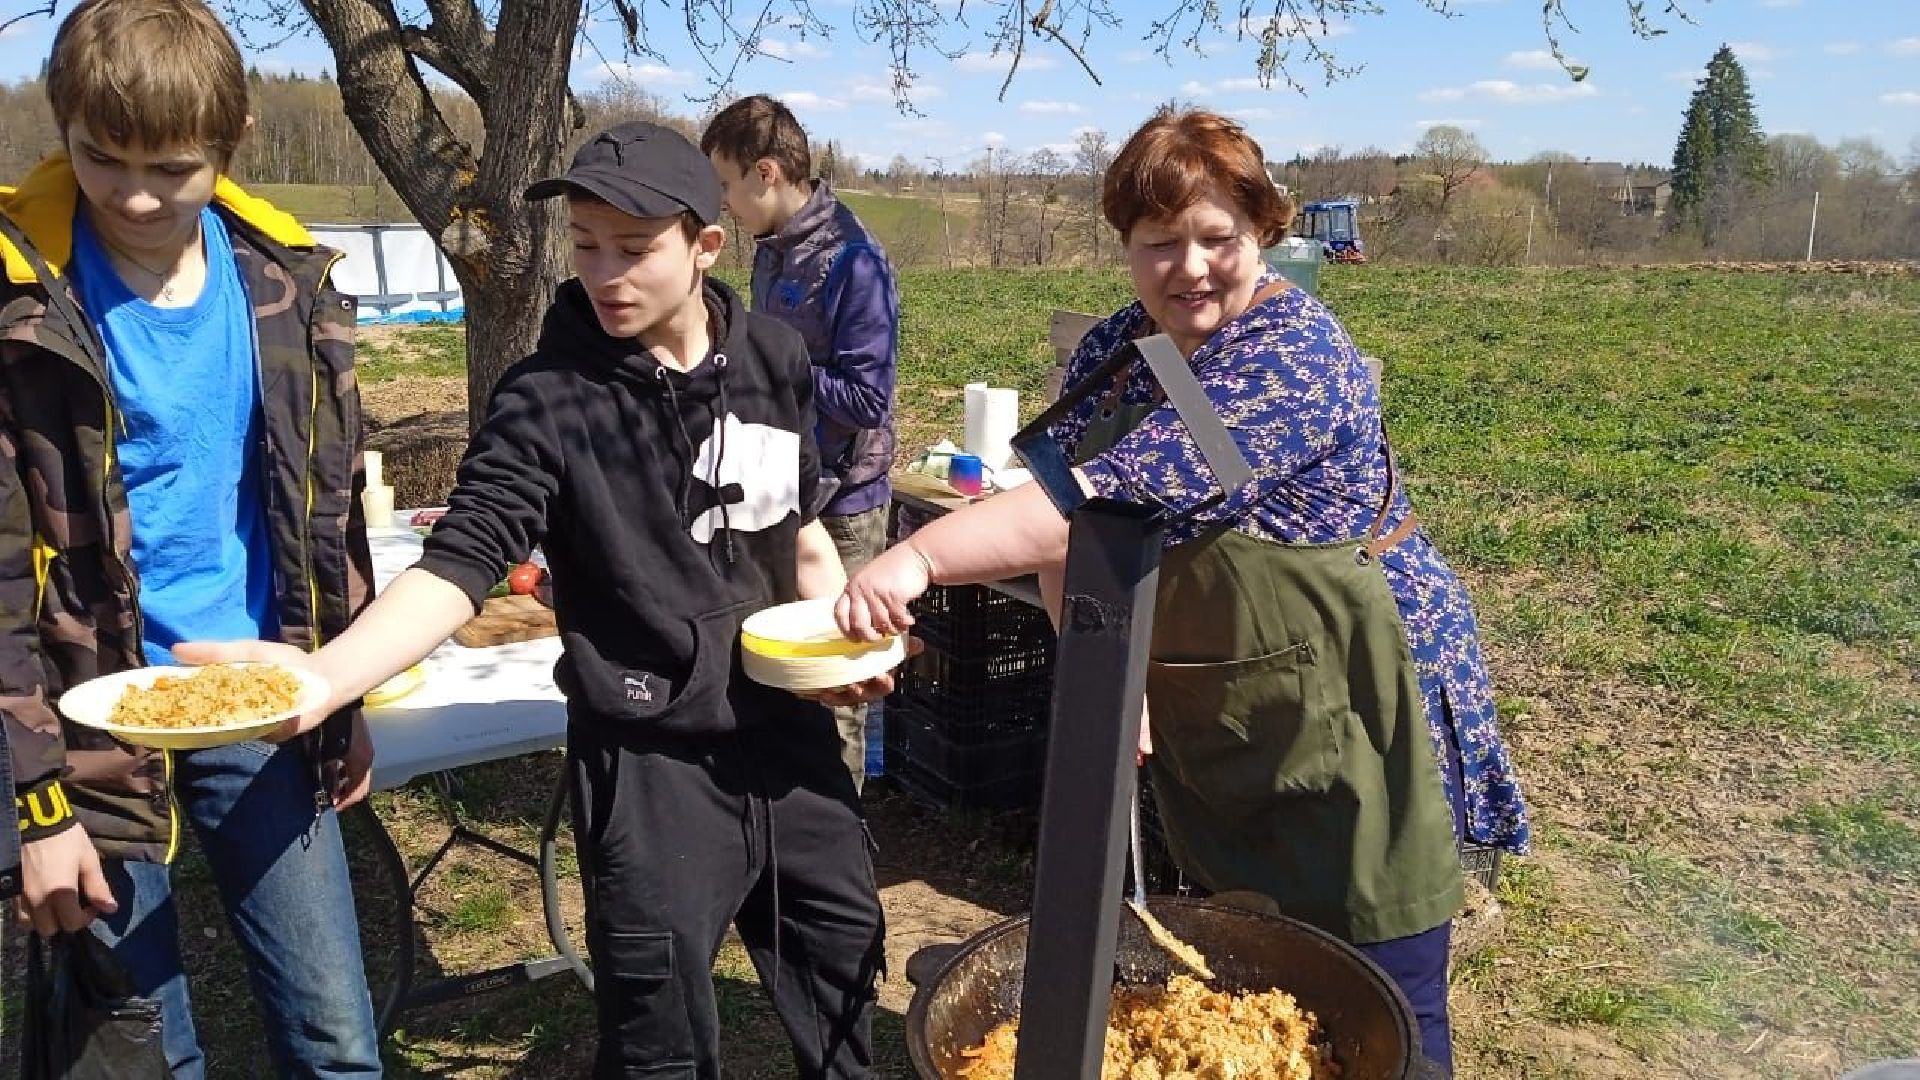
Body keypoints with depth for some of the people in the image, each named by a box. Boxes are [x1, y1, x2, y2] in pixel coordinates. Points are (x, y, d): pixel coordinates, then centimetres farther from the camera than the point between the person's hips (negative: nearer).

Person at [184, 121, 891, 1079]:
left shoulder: (773, 359, -1)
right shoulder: (548, 398, -15)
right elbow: (463, 558, -24)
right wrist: (328, 672, -40)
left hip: (789, 730, 5)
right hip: (649, 757, -4)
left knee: (843, 956, 22)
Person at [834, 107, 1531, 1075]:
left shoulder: (1292, 354, -22)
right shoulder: (1107, 355, 2)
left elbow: (1125, 491, -35)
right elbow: (1069, 523, 0)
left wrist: (921, 555, -42)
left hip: (1352, 709, -6)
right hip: (1203, 726, 7)